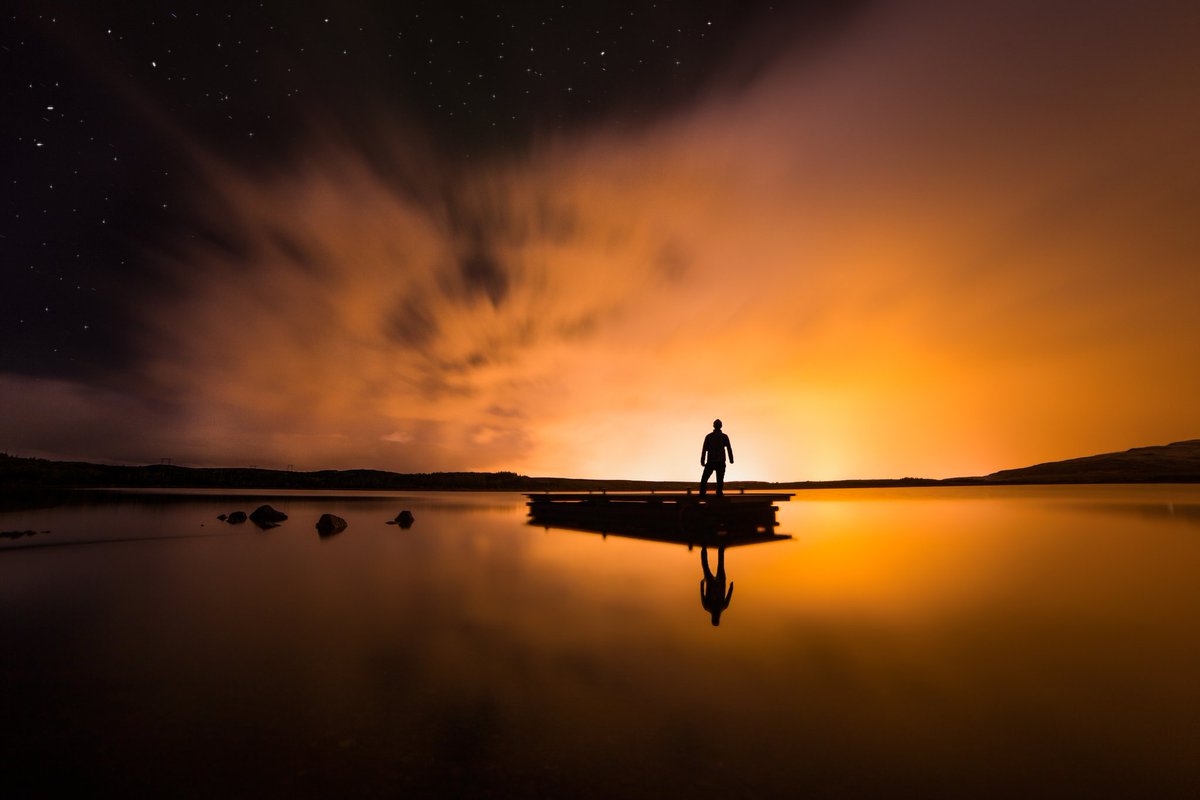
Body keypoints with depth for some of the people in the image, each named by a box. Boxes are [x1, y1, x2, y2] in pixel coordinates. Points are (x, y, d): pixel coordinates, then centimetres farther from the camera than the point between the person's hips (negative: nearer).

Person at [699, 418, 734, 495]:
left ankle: (702, 494, 2)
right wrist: (731, 459, 11)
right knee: (720, 480, 6)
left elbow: (704, 449, -2)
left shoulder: (709, 436, -1)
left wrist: (702, 461, 3)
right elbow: (729, 449, 0)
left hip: (710, 462, 0)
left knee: (704, 479, 9)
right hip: (721, 462, 0)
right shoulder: (724, 437, -2)